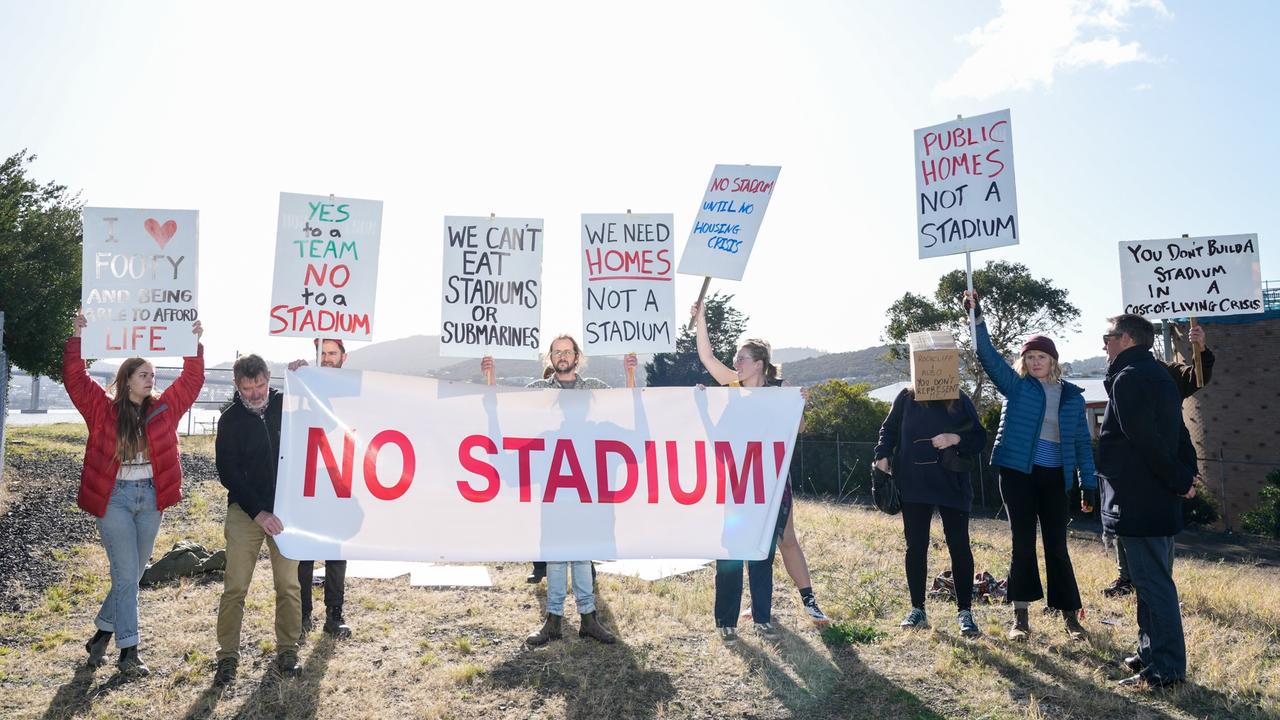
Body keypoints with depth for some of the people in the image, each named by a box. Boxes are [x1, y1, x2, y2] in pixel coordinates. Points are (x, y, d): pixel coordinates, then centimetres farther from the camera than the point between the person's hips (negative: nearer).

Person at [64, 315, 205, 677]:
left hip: (150, 498, 4)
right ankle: (129, 652, 0)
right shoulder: (103, 408, 0)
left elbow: (192, 380, 11)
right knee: (126, 576, -5)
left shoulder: (164, 407, 7)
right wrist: (77, 339, -13)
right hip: (114, 499, -4)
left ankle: (102, 634, 30)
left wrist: (195, 345, 6)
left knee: (132, 576, 10)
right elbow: (75, 379, -7)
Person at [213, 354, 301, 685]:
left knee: (288, 585, 4)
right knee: (235, 587, -2)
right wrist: (258, 511, -15)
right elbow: (228, 472, -5)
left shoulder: (286, 404, 3)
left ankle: (287, 651, 15)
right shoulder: (231, 419, -2)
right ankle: (228, 656, 8)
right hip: (245, 511, -1)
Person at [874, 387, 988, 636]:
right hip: (913, 483, 1)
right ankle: (917, 610, 16)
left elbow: (979, 437, 4)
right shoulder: (906, 398, 6)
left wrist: (955, 439, -14)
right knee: (916, 546, 5)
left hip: (951, 484, 0)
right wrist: (883, 455, -4)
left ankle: (964, 611, 11)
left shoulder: (961, 401, 4)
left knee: (959, 546, 0)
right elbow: (889, 429, 11)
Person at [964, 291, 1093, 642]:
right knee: (1023, 543, 1)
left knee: (1057, 545, 4)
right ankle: (1021, 617, 9)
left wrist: (1089, 484, 6)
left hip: (1055, 477, 1)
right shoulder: (1016, 386, 3)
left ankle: (1070, 616, 14)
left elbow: (1082, 441, 10)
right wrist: (977, 317, -19)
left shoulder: (1072, 395, 8)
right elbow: (988, 356, -8)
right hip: (1018, 472, -1)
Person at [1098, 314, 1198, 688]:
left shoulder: (1128, 378, -15)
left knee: (1152, 582, -5)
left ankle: (1165, 668, 0)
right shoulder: (1158, 374, 16)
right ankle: (1153, 653, 26)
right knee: (1155, 579, 16)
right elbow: (1177, 432, 15)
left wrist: (1180, 481, -12)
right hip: (1162, 500, 10)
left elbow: (1146, 439, -21)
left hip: (1138, 501, -10)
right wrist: (1187, 474, 6)